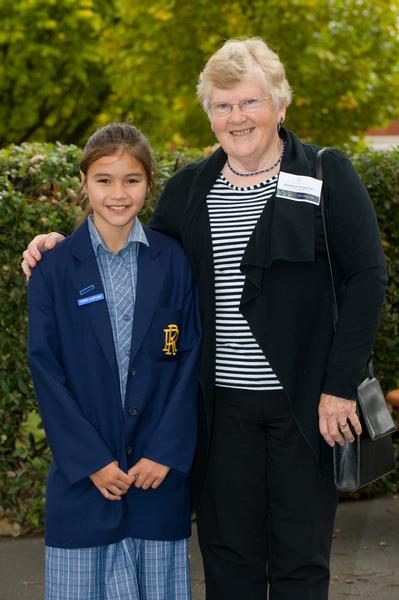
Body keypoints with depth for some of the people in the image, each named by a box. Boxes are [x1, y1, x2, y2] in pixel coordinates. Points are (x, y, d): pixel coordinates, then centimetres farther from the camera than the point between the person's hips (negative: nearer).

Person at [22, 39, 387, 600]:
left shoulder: (326, 174, -4)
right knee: (228, 553, 11)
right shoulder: (189, 188, 9)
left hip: (304, 402, -3)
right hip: (224, 406, 4)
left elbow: (367, 278, -6)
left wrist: (339, 387, -11)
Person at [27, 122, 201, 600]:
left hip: (161, 467, 1)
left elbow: (191, 359, 0)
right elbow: (45, 369, -3)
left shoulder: (174, 262, 2)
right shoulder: (54, 269, -1)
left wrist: (166, 452, -8)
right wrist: (90, 460, -9)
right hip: (84, 471, -1)